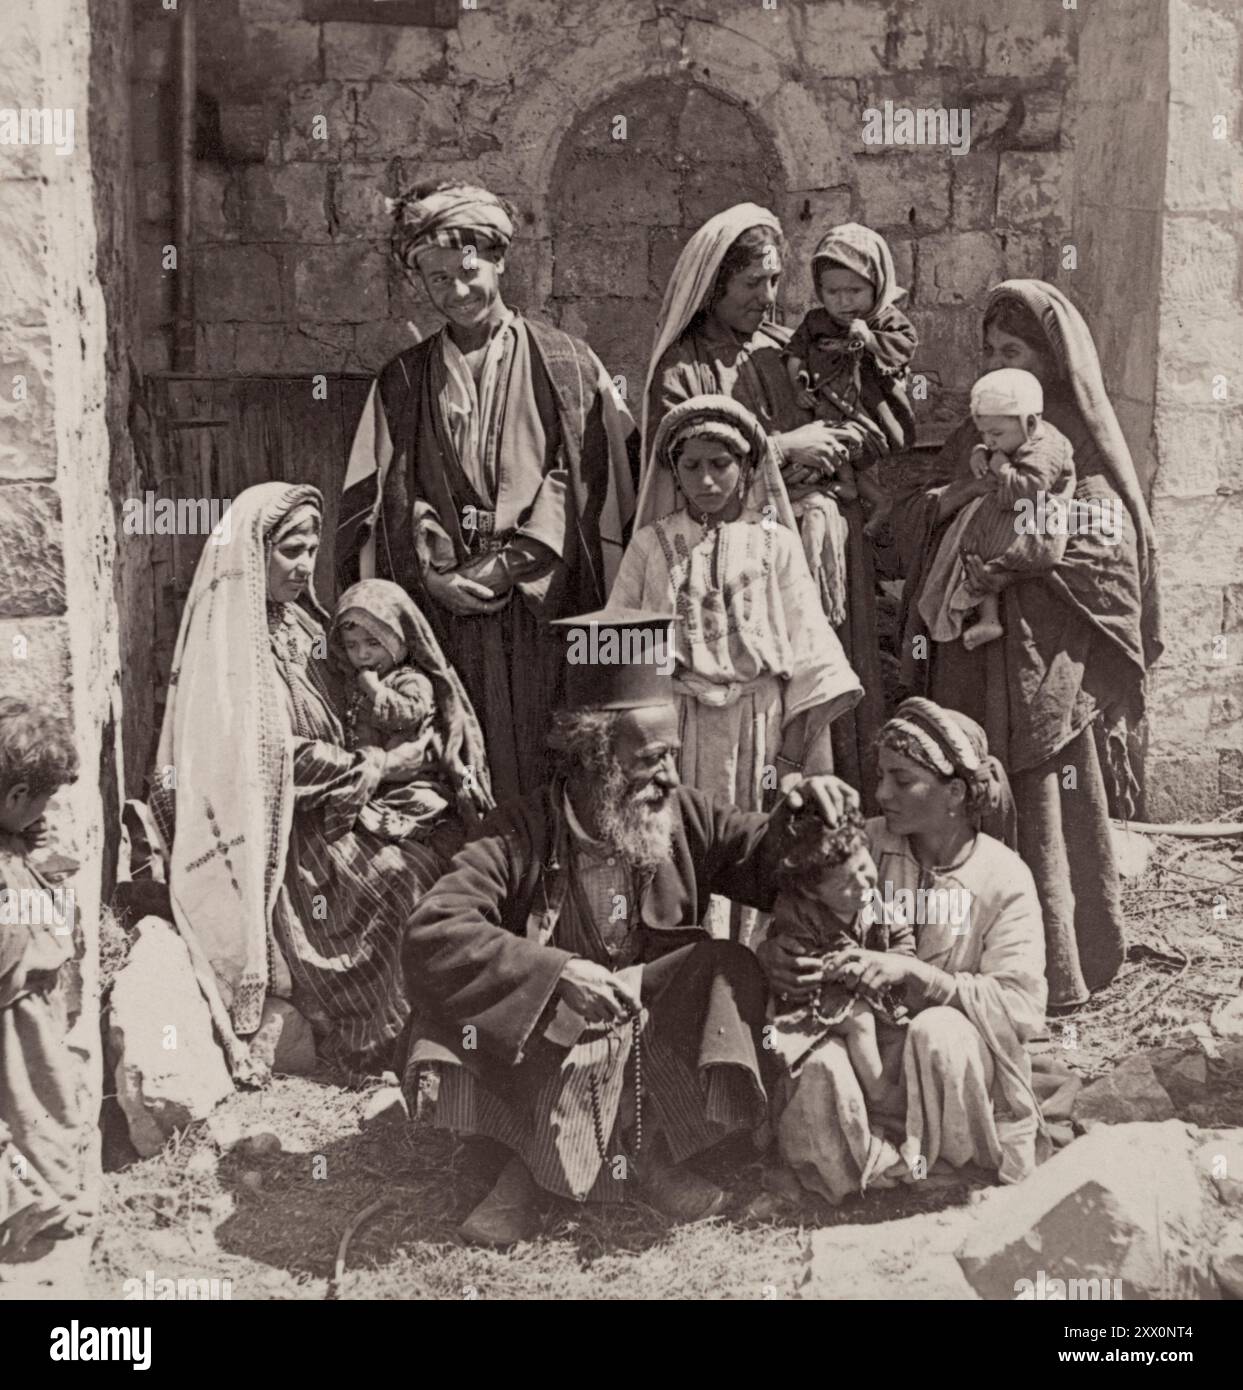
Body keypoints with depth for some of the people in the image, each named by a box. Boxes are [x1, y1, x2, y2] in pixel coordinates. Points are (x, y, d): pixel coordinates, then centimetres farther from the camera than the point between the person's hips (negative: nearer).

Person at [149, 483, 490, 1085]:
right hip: (280, 842, -7)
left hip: (330, 813, 7)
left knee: (454, 834, -11)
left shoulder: (300, 623, 12)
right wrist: (378, 767, -10)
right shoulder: (230, 642, -12)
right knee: (410, 871, -22)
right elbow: (277, 756, -17)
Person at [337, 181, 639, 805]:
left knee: (543, 764, -3)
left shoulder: (564, 362, 8)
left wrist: (511, 560, -9)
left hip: (542, 599, -1)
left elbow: (585, 472, -1)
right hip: (445, 609, 2)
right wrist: (438, 573, -8)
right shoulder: (403, 382, 14)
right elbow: (389, 495, 8)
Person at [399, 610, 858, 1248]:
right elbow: (431, 932, -26)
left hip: (651, 1030, 3)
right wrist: (558, 971, -35)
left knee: (733, 966, -21)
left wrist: (795, 813, -21)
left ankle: (656, 1155, -8)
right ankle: (524, 1163, -6)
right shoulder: (520, 835, -15)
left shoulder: (685, 817, -2)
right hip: (541, 1040, -3)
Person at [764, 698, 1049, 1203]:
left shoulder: (1004, 878, -8)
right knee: (819, 1069, -32)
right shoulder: (867, 845, 3)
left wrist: (914, 972, -25)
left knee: (938, 1031, -36)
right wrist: (775, 952, -17)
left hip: (957, 1063, -1)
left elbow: (1022, 1007, -16)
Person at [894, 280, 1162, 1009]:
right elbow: (910, 515, 12)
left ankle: (1060, 967, 5)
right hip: (972, 657, 5)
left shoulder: (1082, 438, -1)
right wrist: (960, 492, -9)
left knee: (1048, 805, -4)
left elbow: (1110, 543, -10)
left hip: (1049, 657, -5)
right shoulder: (973, 436, 16)